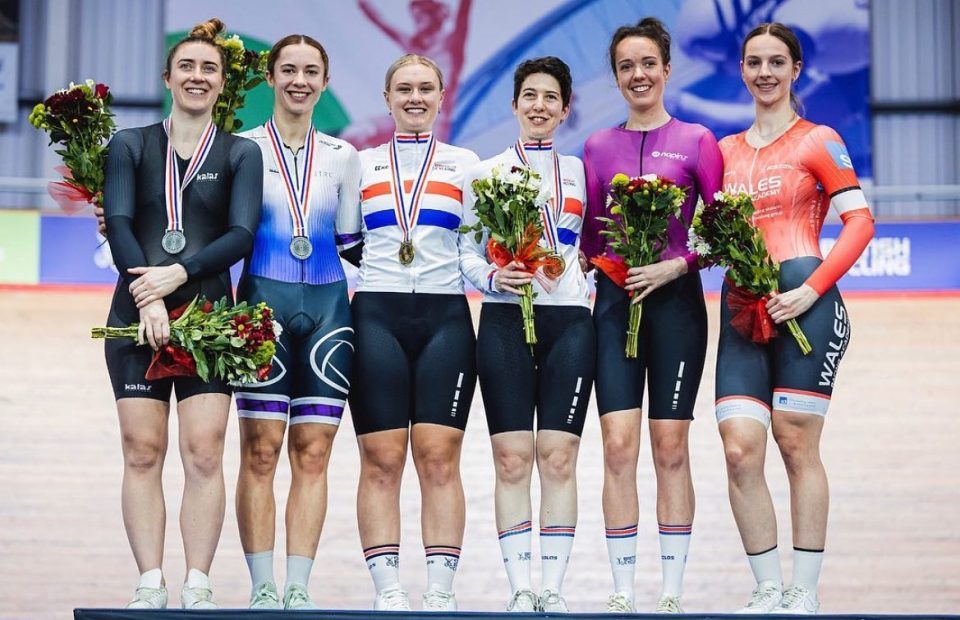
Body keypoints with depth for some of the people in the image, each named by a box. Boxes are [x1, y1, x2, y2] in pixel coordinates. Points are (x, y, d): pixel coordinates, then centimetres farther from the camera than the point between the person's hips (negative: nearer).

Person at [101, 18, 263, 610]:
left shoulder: (241, 153, 10)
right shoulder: (131, 145, 11)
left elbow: (242, 234, -2)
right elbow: (119, 223, -1)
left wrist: (179, 273, -16)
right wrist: (148, 298, -16)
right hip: (137, 314, 1)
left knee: (204, 450, -7)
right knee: (142, 450, -2)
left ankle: (198, 586, -4)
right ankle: (150, 585, 1)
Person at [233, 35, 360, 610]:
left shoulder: (343, 157, 13)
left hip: (328, 305, 3)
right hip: (263, 299, -3)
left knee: (314, 453, 1)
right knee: (260, 451, -5)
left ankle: (299, 588, 5)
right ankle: (263, 588, 0)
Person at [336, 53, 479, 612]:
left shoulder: (465, 164, 12)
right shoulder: (362, 165, 13)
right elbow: (343, 245, 15)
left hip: (445, 318, 0)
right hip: (377, 315, 0)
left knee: (440, 458, -5)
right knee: (381, 459, -4)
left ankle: (441, 590, -2)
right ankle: (388, 590, -1)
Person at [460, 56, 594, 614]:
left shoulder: (583, 171, 13)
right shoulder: (486, 172, 10)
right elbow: (466, 252, 8)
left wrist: (590, 268, -2)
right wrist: (493, 276, -11)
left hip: (569, 320, 1)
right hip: (505, 320, 0)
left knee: (559, 459, -5)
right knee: (512, 459, -4)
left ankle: (554, 588, 0)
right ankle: (520, 589, 0)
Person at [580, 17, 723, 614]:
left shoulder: (697, 141, 2)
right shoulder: (599, 147, 11)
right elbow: (590, 235, 13)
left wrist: (675, 265, -13)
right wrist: (603, 270, -6)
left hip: (675, 299, -2)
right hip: (614, 301, 2)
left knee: (671, 447, 0)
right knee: (619, 446, -5)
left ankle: (673, 591, 7)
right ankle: (623, 592, -1)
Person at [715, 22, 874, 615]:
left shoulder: (818, 140, 4)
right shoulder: (727, 151, 18)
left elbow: (860, 221, -4)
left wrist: (811, 290, -13)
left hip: (803, 299, -4)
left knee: (797, 445, -4)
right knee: (740, 450, -6)